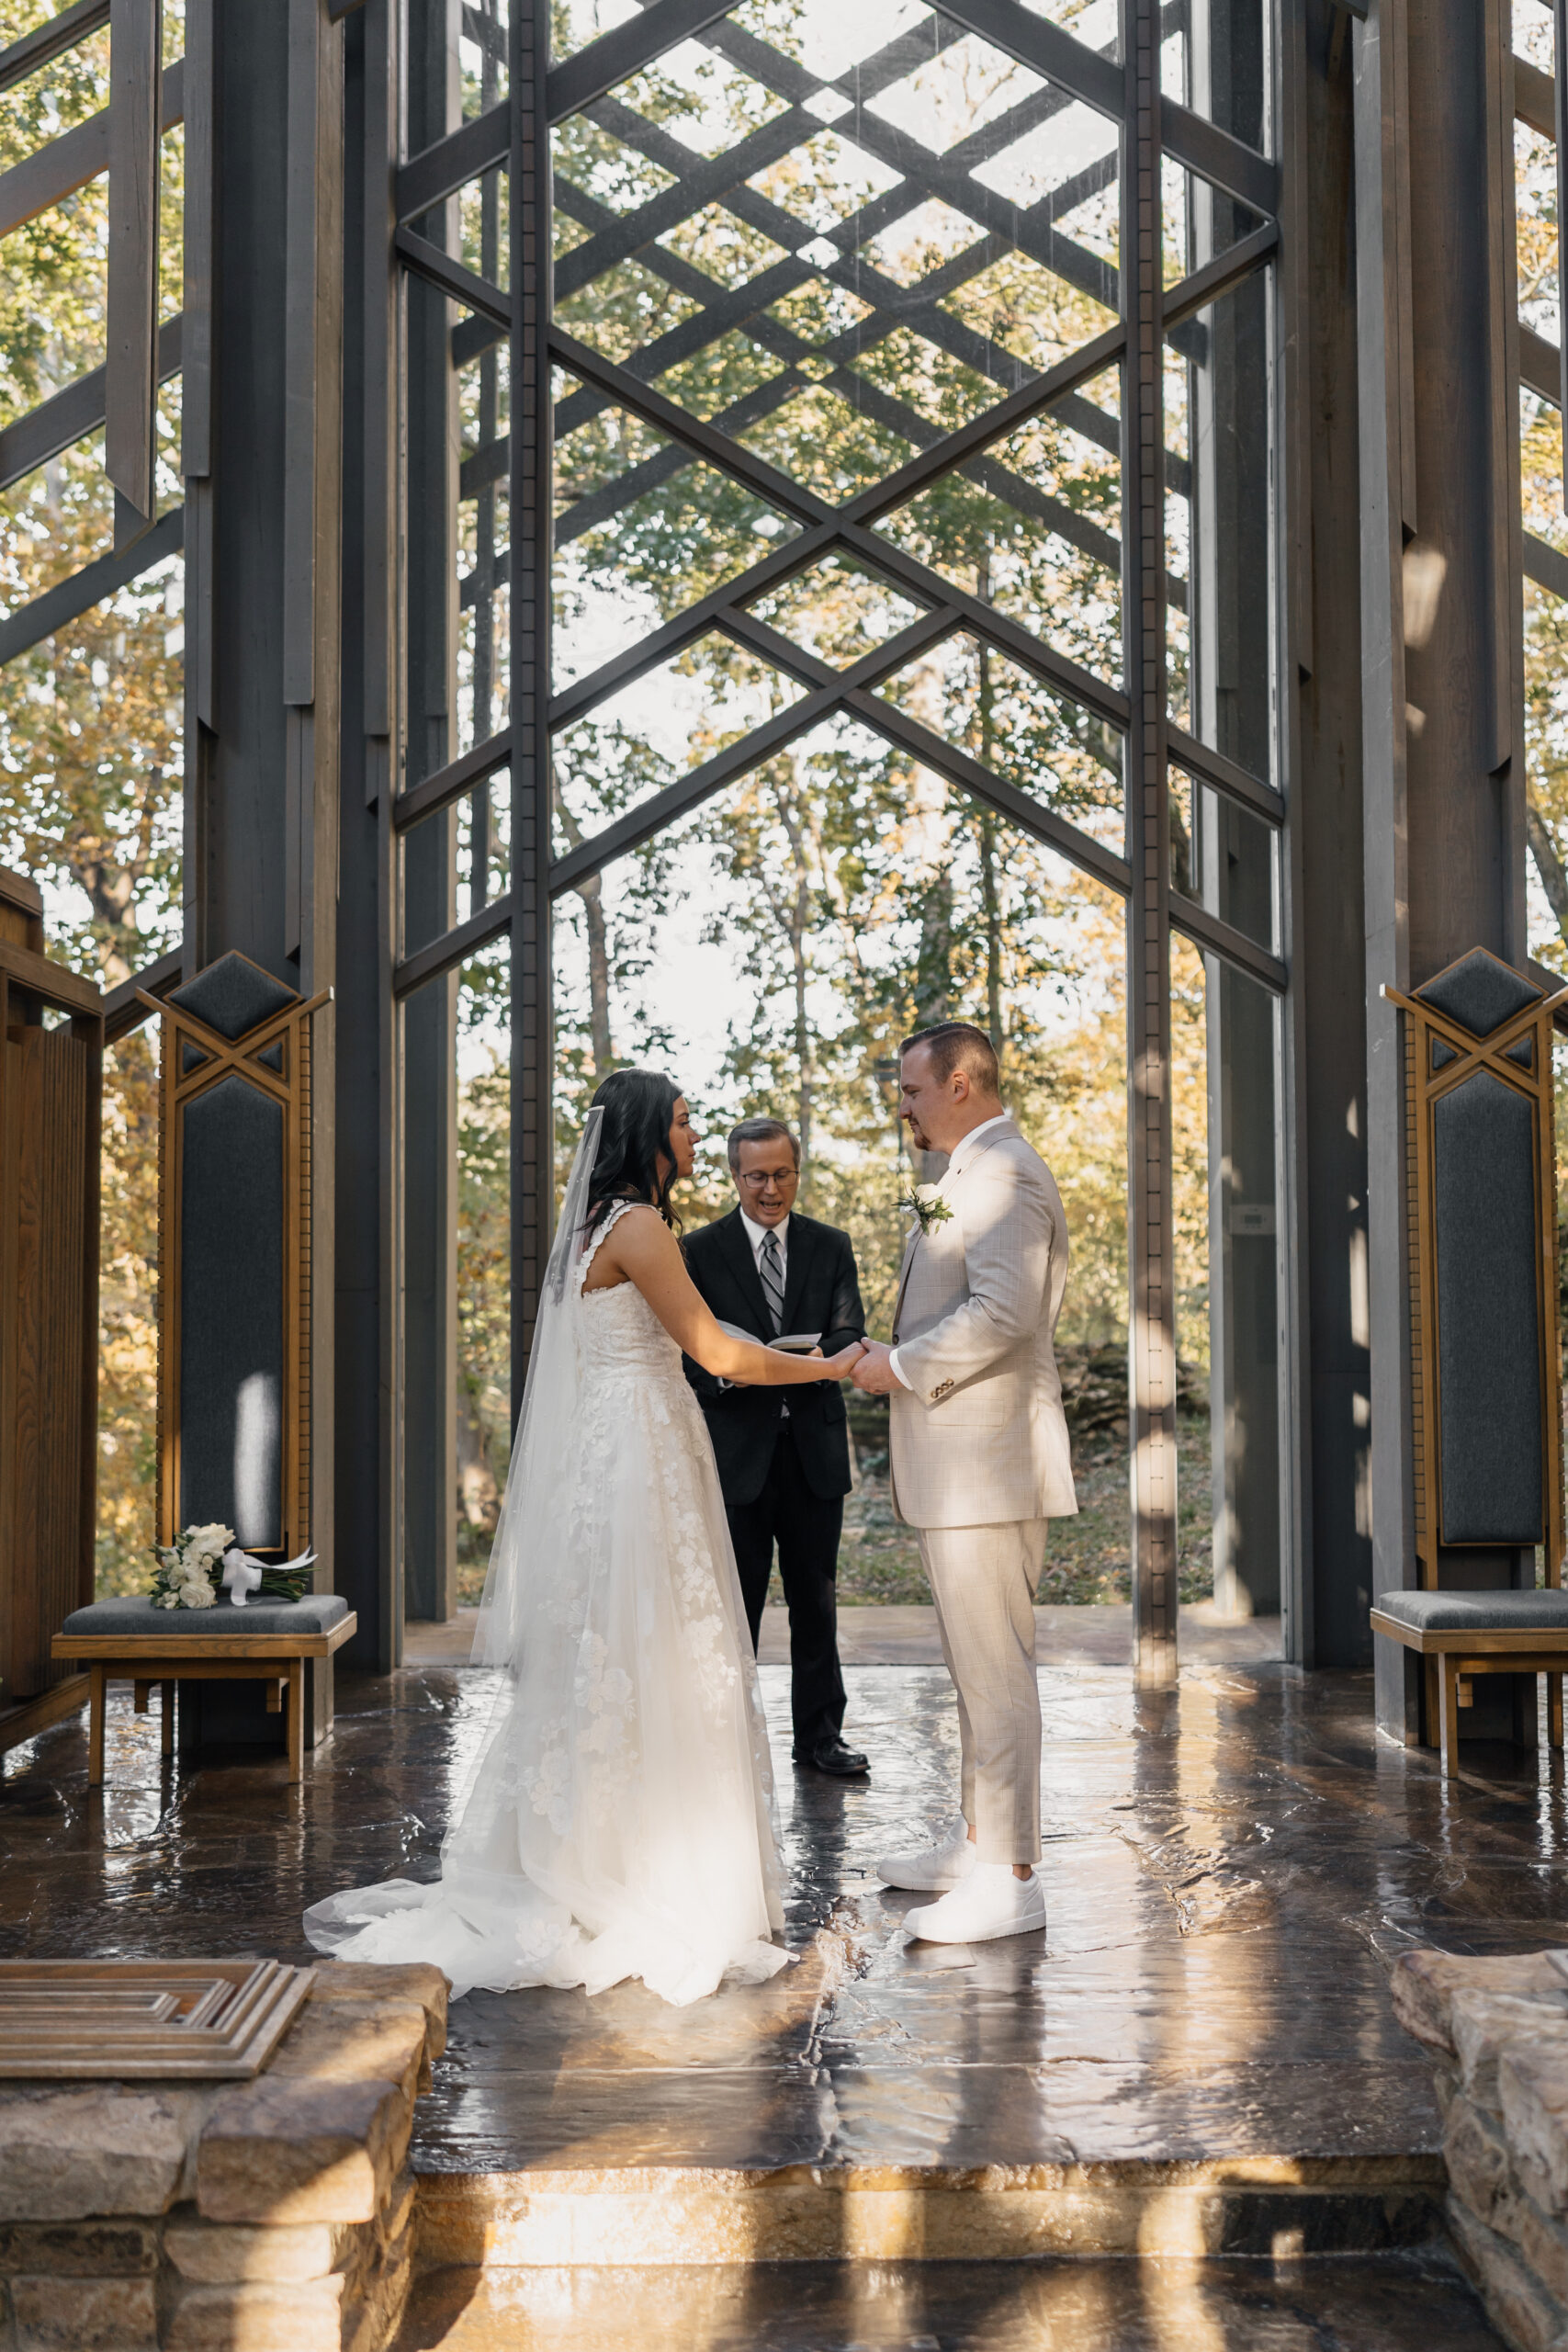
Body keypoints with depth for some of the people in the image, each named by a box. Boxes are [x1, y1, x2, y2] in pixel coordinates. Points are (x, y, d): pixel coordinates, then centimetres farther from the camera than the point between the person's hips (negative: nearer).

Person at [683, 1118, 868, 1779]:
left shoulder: (831, 1247, 9)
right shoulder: (702, 1251, 1)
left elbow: (850, 1337, 2)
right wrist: (725, 1372, -23)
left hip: (815, 1446, 2)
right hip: (737, 1449, -2)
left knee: (816, 1597, 10)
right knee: (735, 1600, 3)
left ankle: (819, 1735, 21)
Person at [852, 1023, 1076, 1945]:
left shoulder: (1002, 1174, -15)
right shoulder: (977, 1172, 19)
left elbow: (1003, 1312, -25)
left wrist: (902, 1367, -16)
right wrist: (900, 1360, 13)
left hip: (987, 1463, -11)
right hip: (961, 1463, 11)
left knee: (996, 1668, -5)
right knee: (978, 1664, 18)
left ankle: (1011, 1879, 2)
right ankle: (979, 1842, 30)